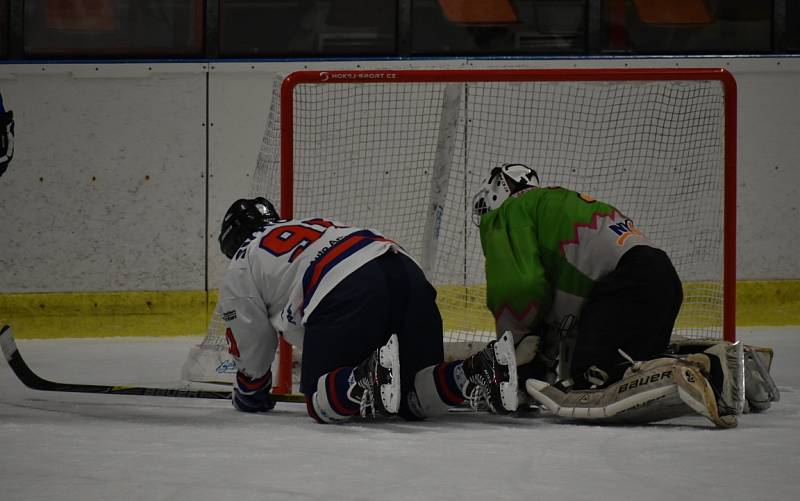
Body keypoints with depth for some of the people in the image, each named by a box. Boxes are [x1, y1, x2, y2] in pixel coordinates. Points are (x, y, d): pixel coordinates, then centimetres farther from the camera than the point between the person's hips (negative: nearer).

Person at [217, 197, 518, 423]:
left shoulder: (240, 269, 24)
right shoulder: (317, 224, 44)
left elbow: (251, 352, 26)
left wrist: (249, 395, 46)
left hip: (346, 292, -6)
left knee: (322, 401, 2)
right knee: (416, 399, 13)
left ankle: (372, 378, -28)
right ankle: (481, 371, -16)